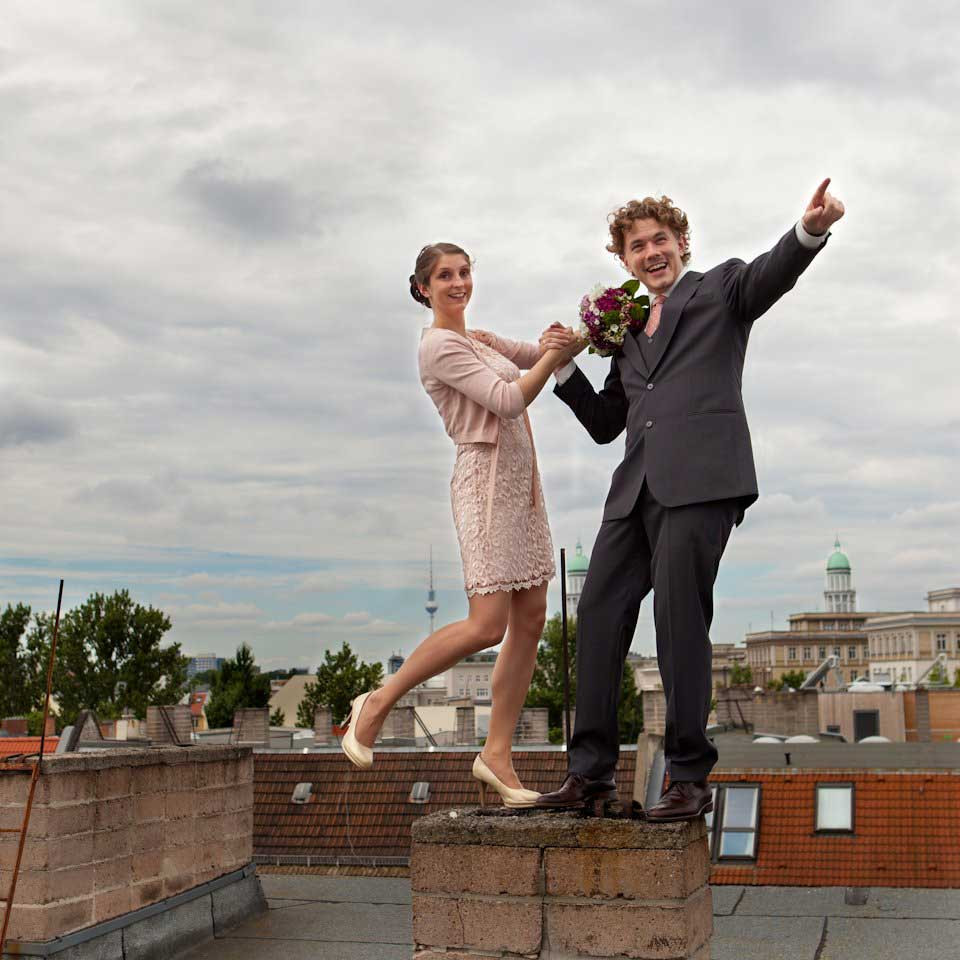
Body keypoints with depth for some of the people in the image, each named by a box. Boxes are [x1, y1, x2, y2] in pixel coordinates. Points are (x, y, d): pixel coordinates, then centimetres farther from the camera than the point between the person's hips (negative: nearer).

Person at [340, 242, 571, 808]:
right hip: (486, 480, -9)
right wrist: (553, 356, -7)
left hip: (522, 479, 9)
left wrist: (555, 345, 3)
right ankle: (379, 703, 0)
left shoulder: (481, 341, 20)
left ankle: (497, 754, 9)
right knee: (488, 624, -16)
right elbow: (508, 401, -14)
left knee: (530, 620, 3)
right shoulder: (439, 346, -8)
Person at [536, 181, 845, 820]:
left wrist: (811, 229, -31)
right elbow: (605, 424, 27)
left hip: (700, 480, -6)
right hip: (637, 488, 6)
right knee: (599, 613, 1)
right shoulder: (629, 330, 27)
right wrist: (567, 365, 15)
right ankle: (592, 771, 9)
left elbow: (772, 274, -11)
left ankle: (691, 779, 0)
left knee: (680, 620, -9)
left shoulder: (720, 289, 12)